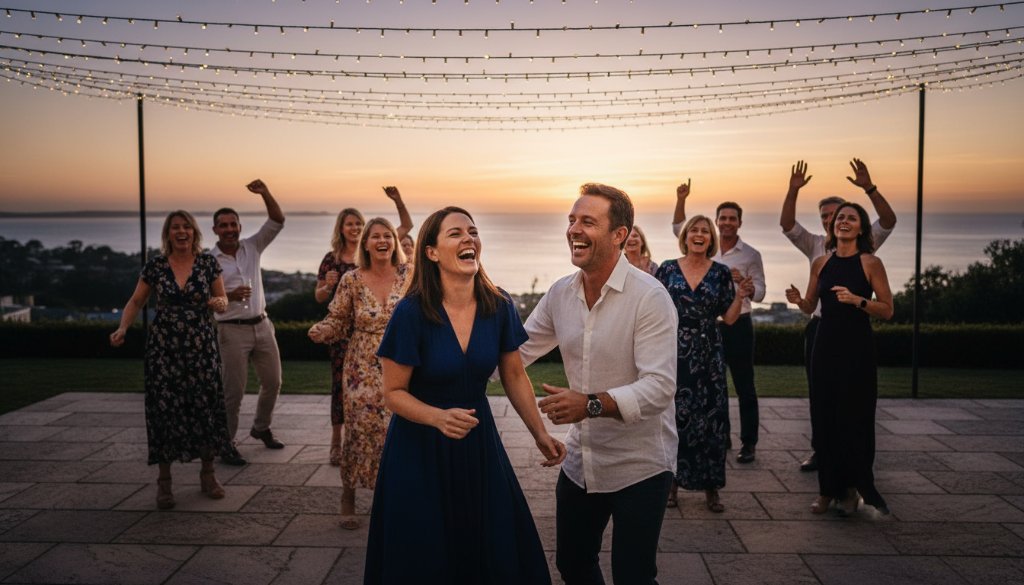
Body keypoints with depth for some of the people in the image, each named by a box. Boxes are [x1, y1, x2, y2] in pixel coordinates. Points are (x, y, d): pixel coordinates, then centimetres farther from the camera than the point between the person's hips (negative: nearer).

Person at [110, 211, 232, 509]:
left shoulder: (208, 263, 1)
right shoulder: (155, 265, 0)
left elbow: (223, 300, 6)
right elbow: (136, 302, 5)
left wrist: (219, 303, -17)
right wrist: (123, 328, -11)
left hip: (201, 345, 0)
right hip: (164, 347, 0)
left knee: (206, 405, 1)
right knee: (164, 408, 0)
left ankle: (208, 474, 19)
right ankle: (164, 481, 13)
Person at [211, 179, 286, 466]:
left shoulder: (252, 247, 6)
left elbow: (277, 221, -3)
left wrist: (266, 194, -17)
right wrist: (229, 296, -24)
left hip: (262, 325, 5)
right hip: (232, 330, -5)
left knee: (273, 382, 14)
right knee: (234, 390, -4)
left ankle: (261, 428, 36)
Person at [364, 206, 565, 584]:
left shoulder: (498, 305, -8)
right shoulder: (412, 312, -19)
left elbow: (514, 376, 4)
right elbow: (394, 392, -12)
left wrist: (540, 434, 2)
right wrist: (438, 417, -29)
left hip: (478, 442, 4)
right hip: (420, 448, -3)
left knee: (498, 551, 10)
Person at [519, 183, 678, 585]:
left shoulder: (649, 297, -19)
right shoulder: (560, 294, 0)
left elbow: (660, 386, -25)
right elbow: (516, 352, 7)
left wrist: (592, 404, -37)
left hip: (639, 466, -6)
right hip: (580, 461, 6)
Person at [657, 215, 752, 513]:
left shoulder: (721, 272, 4)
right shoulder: (668, 269, 3)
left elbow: (729, 318, 4)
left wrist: (740, 296, -11)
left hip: (708, 356, 1)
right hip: (673, 353, 0)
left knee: (710, 418, 2)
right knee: (673, 417, 4)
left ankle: (710, 487, 14)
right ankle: (672, 481, 18)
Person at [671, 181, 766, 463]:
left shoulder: (751, 255, -3)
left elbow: (759, 293, -4)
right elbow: (678, 228, 9)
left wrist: (742, 281, -24)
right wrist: (681, 200, -5)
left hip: (738, 326, -3)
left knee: (744, 387, 1)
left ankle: (749, 442, 8)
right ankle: (720, 437, 24)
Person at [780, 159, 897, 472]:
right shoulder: (815, 245, 10)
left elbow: (888, 221, -12)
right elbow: (787, 225, -1)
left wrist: (869, 188, -25)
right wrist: (793, 191, -15)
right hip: (820, 326, 3)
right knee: (818, 394, 7)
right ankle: (820, 450, 18)